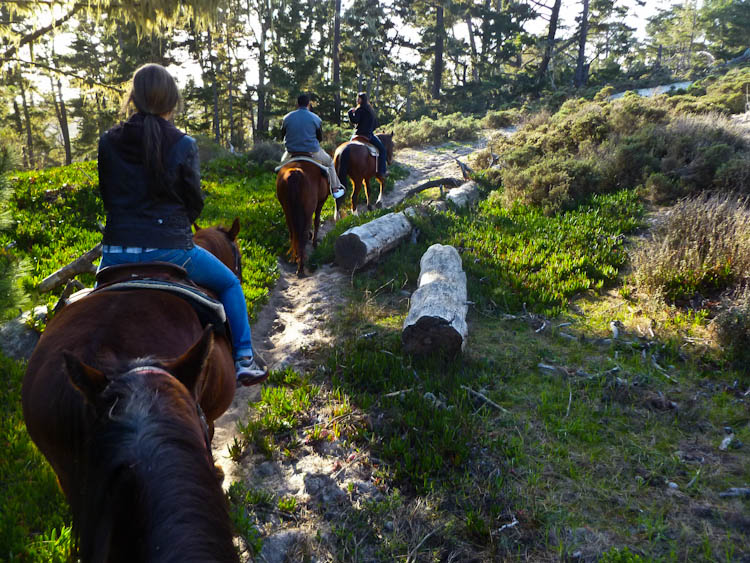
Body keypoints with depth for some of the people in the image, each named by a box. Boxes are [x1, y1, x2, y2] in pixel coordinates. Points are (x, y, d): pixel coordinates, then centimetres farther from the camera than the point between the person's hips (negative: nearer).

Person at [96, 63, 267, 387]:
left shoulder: (108, 142, 1)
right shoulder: (183, 145, -7)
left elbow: (106, 196, 9)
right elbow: (195, 203, -2)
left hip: (118, 251, 3)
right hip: (171, 248, -3)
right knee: (230, 285, 19)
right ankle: (244, 360, 14)